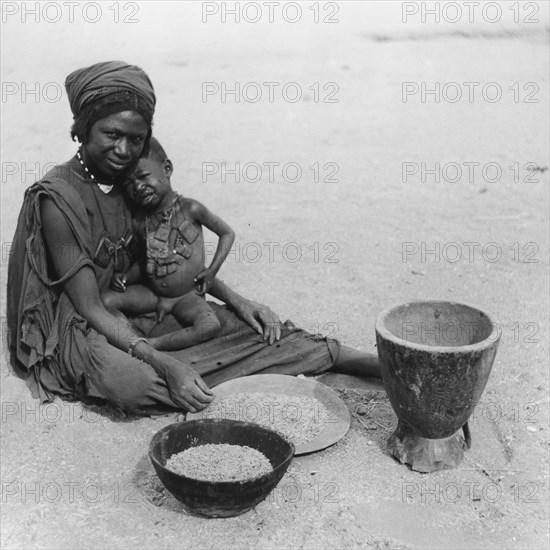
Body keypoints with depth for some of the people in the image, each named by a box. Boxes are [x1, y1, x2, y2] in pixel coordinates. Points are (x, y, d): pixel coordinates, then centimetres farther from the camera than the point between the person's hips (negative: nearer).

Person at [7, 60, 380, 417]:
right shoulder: (58, 198, -21)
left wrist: (238, 302, -1)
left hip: (134, 312, 6)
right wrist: (166, 364, -33)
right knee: (134, 383, -39)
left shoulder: (132, 182, -1)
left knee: (246, 325, -9)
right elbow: (91, 310, -23)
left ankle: (375, 363, -4)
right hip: (77, 328, -5)